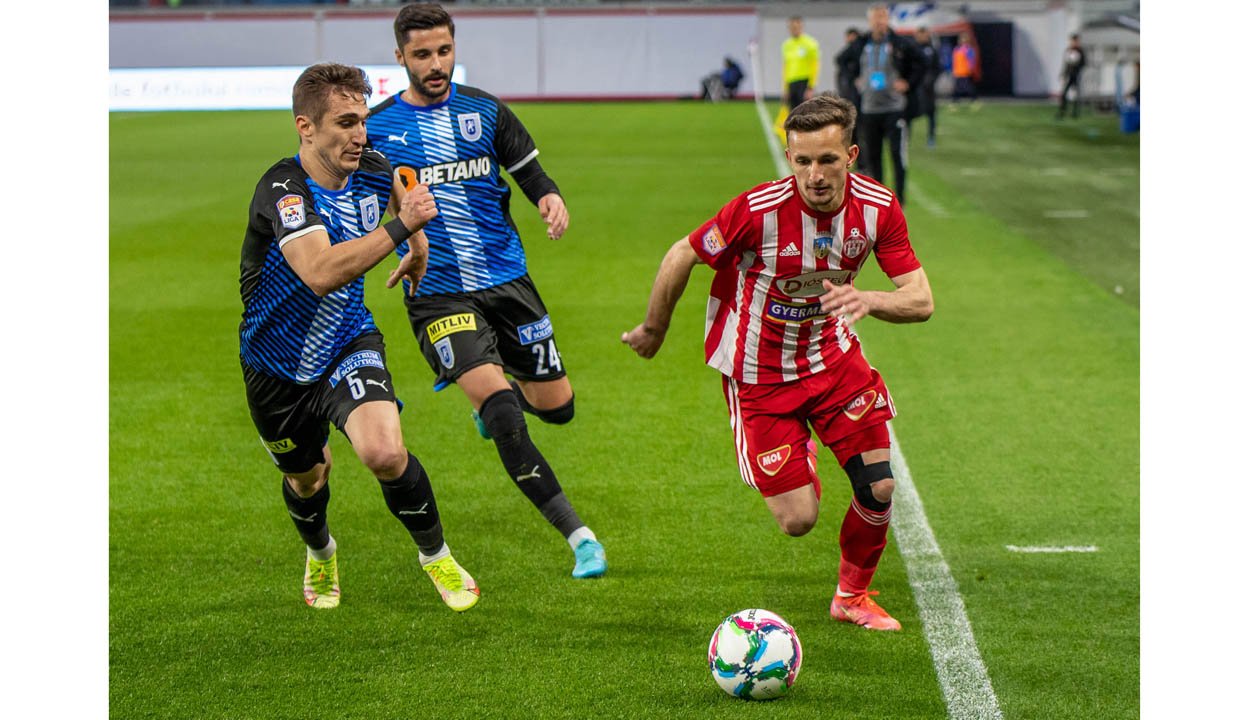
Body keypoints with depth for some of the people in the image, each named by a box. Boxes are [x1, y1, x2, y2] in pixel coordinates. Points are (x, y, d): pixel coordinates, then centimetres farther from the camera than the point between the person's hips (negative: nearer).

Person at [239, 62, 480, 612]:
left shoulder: (371, 170, -12)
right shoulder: (282, 190, -31)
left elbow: (399, 191, 18)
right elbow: (321, 272, -49)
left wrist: (418, 247, 29)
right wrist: (399, 227, -52)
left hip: (348, 344, 2)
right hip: (278, 364, -2)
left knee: (385, 453, -24)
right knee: (306, 479, 20)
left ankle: (435, 554, 2)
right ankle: (320, 554, 55)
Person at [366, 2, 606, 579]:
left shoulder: (484, 111, 4)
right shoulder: (376, 129, -1)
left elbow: (532, 174, 8)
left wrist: (552, 201, -14)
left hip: (507, 279, 3)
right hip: (438, 295, -3)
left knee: (556, 406, 8)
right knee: (501, 414, -20)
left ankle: (496, 391, 45)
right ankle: (578, 537, -14)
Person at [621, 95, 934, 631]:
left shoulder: (878, 208, -16)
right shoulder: (759, 210, -28)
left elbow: (921, 300, -16)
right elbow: (681, 257, -13)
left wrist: (867, 300, -38)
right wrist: (654, 331, 2)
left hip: (831, 355, 3)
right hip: (758, 374, -3)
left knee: (878, 487, -8)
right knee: (797, 521, -6)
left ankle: (853, 596, 21)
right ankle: (797, 461, 33)